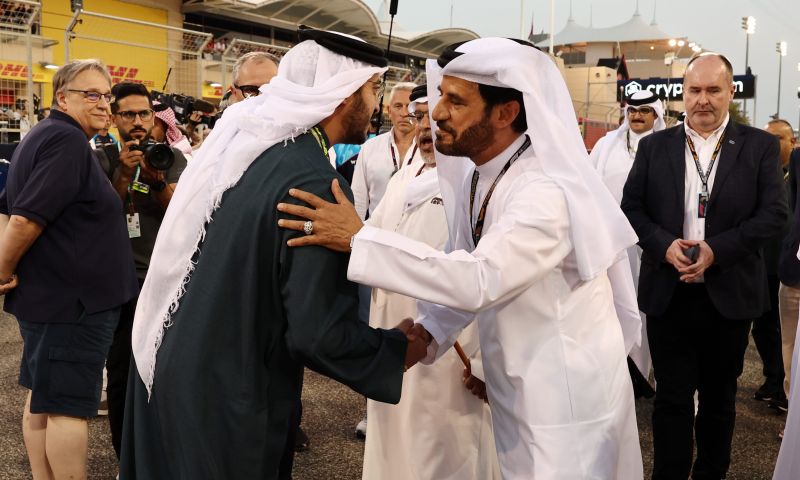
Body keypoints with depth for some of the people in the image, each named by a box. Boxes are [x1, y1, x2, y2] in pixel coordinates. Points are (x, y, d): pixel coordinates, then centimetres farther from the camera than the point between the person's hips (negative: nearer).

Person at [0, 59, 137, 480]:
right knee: (69, 406, -2)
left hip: (47, 293, 10)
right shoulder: (68, 140, -17)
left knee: (42, 397, 16)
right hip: (71, 299, -10)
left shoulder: (43, 135, 15)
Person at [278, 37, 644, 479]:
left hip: (567, 396, -7)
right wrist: (428, 329, -10)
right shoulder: (476, 174, 1)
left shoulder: (548, 192, -26)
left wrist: (358, 239, -37)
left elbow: (479, 280, -37)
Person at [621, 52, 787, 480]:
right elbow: (631, 207, 2)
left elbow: (773, 212, -6)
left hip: (729, 293, 0)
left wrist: (717, 249, -18)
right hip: (668, 293, 0)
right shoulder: (654, 147, 4)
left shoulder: (759, 147, 1)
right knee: (672, 397, 6)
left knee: (719, 397, 15)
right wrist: (664, 244, -16)